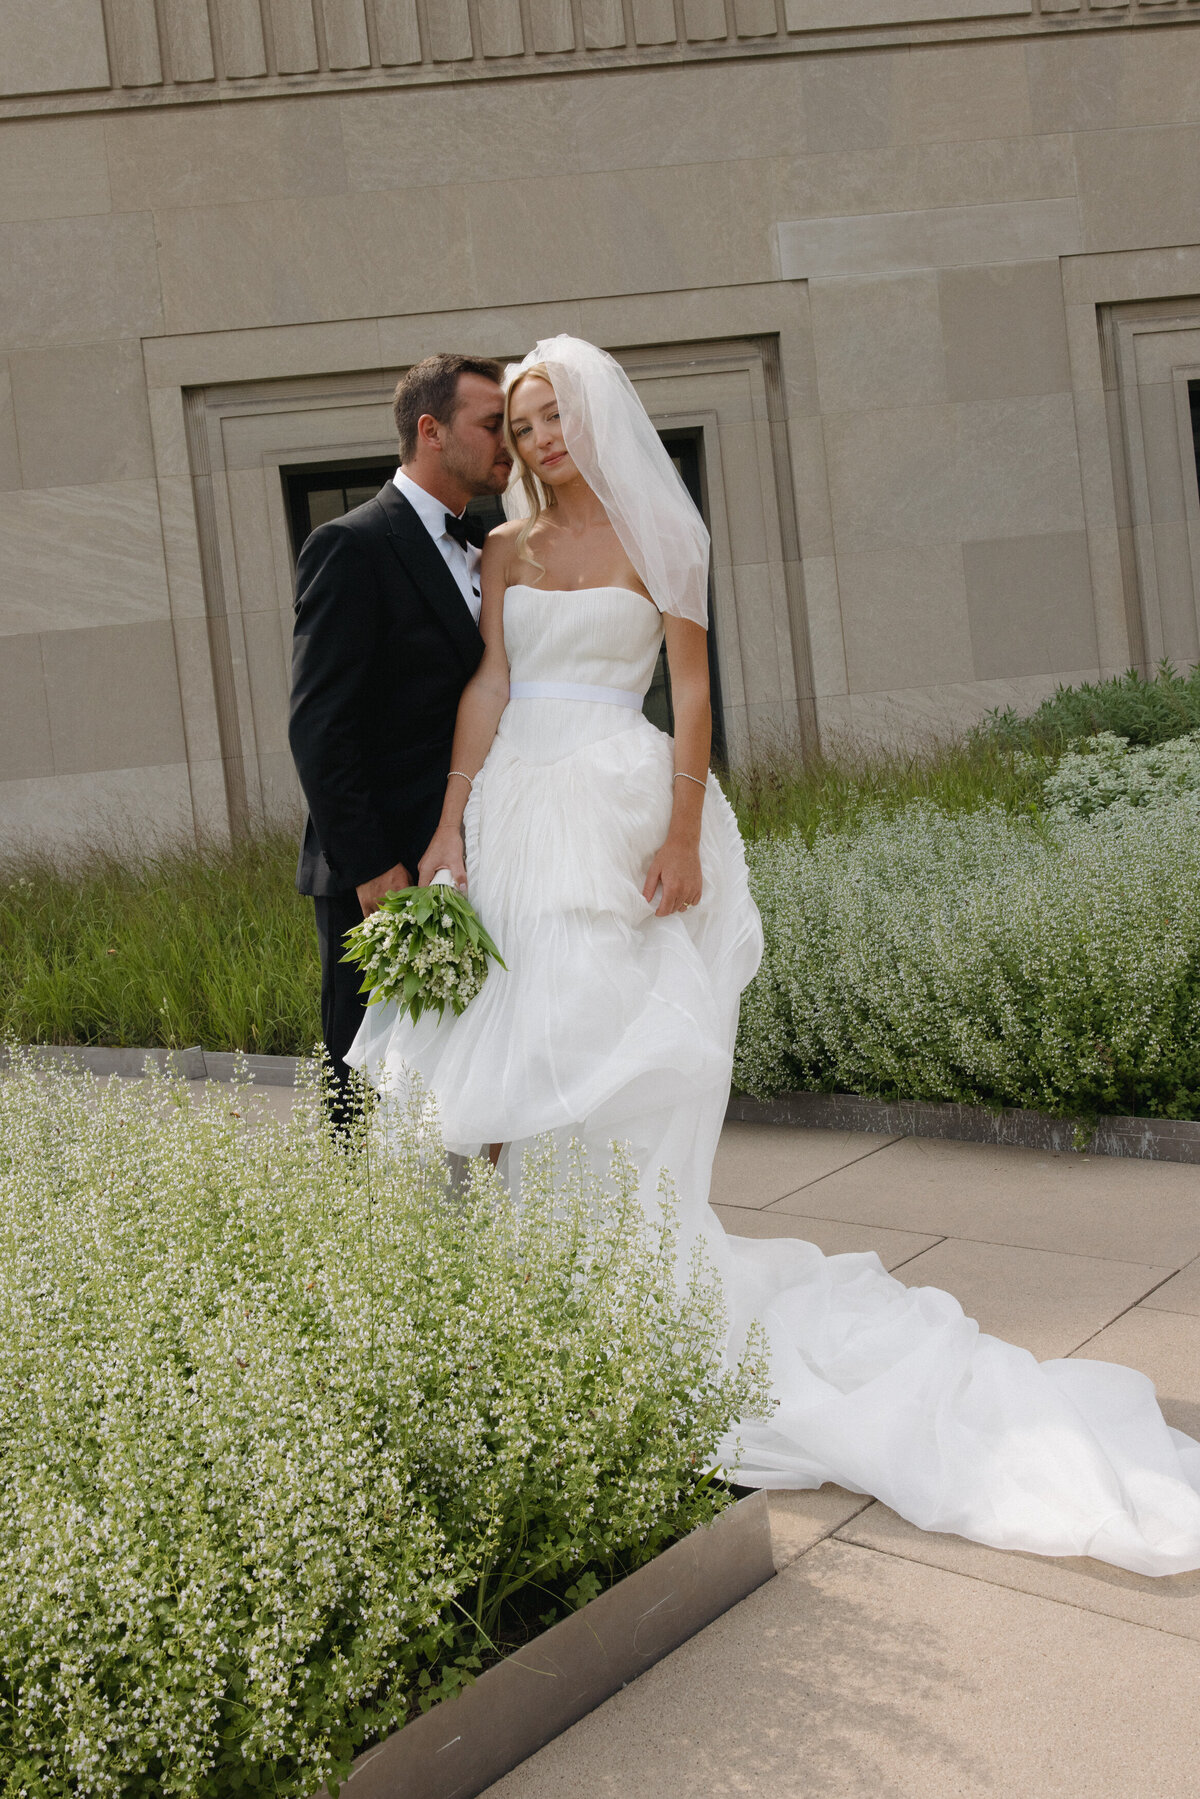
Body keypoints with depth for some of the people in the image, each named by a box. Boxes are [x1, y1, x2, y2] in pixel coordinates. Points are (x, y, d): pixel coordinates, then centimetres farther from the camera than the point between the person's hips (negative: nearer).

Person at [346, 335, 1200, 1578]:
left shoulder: (656, 535, 4)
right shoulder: (508, 549, 14)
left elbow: (692, 688, -2)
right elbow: (486, 689, 8)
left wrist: (682, 835, -13)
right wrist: (449, 825, -1)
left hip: (616, 806, -4)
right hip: (518, 811, 4)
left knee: (608, 1040, -5)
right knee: (524, 1043, 3)